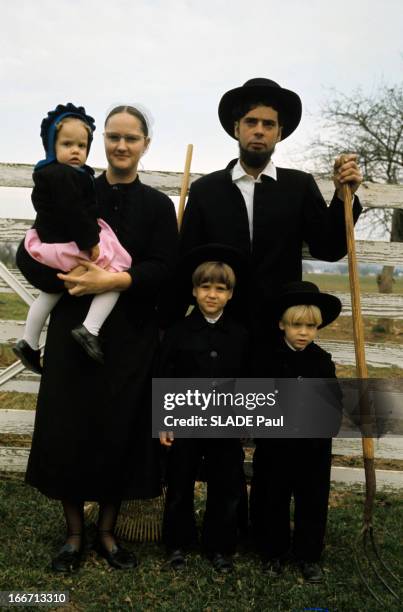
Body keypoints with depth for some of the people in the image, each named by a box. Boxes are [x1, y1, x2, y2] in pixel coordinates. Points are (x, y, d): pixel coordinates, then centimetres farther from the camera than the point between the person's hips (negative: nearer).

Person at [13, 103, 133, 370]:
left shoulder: (47, 174, 13)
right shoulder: (63, 176, -20)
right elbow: (73, 213, -28)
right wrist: (90, 243, -24)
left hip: (51, 242, 11)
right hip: (68, 245, -11)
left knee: (51, 292, 27)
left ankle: (29, 343, 38)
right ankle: (90, 329, -14)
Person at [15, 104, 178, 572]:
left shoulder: (158, 205, 4)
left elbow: (164, 269, -7)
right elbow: (27, 256, 1)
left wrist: (112, 281, -21)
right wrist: (71, 283, -15)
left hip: (131, 336, 0)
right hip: (74, 330, 1)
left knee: (121, 432, 5)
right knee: (69, 430, 4)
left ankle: (106, 532, 26)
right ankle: (74, 534, 24)